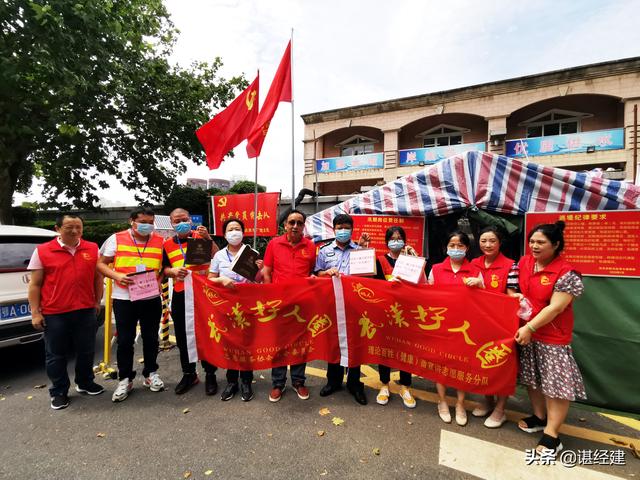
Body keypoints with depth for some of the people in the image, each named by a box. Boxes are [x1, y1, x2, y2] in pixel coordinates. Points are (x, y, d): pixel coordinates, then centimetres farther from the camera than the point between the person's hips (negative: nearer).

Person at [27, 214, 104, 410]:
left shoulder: (92, 249, 3)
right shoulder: (42, 251, -3)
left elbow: (98, 277, 10)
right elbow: (35, 284, -1)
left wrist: (97, 301, 8)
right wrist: (35, 312, -4)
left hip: (86, 311, 2)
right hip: (54, 314, -2)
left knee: (86, 351, 14)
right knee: (56, 355, 11)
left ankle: (85, 383, 34)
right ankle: (59, 392, 28)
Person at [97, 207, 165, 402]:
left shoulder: (160, 241, 3)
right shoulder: (116, 239, 0)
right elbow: (101, 264, 2)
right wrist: (117, 276, -13)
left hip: (152, 298, 1)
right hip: (123, 298, -1)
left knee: (151, 338, 12)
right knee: (124, 340, 7)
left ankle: (150, 373, 28)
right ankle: (125, 379, 22)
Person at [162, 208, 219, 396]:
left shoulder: (200, 236, -3)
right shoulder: (167, 244, 9)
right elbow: (165, 269, 14)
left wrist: (208, 238, -28)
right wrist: (173, 271, -8)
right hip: (180, 295, 5)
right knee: (182, 337, 14)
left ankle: (210, 374, 19)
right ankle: (189, 374, 31)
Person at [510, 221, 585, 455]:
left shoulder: (566, 273, -17)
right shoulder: (523, 262, 2)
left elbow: (555, 307, -21)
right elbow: (513, 288, 16)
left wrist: (530, 327, -23)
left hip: (552, 337, -6)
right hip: (526, 332, 6)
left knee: (556, 382, 1)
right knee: (533, 377, 18)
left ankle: (551, 435, 13)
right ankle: (539, 417, 36)